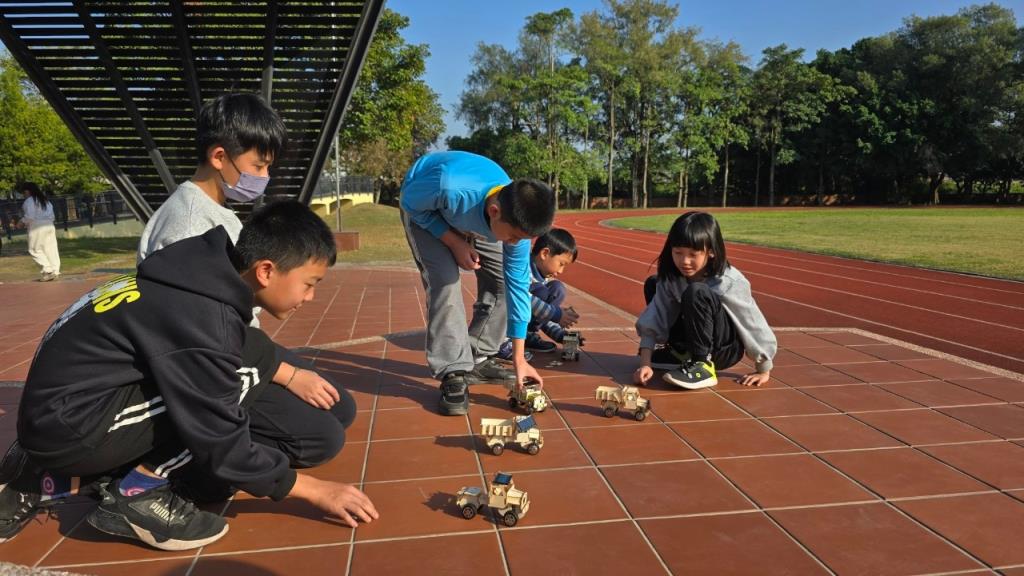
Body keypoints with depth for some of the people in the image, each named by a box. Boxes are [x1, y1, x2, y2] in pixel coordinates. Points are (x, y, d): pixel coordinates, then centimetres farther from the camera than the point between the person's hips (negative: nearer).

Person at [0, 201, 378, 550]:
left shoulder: (208, 273, 0)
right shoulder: (202, 319, -25)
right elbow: (224, 447, -19)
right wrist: (315, 490, -10)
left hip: (63, 406, 9)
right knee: (252, 362, -17)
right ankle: (139, 491, -5)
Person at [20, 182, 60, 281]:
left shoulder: (29, 201, -8)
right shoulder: (45, 200, 16)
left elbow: (29, 217, -15)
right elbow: (52, 215, 16)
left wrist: (21, 222, 1)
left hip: (37, 227, -8)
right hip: (49, 225, 8)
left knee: (35, 250, 0)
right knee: (51, 250, 7)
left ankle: (48, 270, -8)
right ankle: (55, 271, 6)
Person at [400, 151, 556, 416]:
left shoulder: (517, 218, -29)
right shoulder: (450, 188, -47)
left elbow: (517, 285, -20)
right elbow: (411, 203, -23)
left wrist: (519, 359, -17)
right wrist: (454, 242, -31)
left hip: (473, 216, 4)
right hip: (423, 206, -4)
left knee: (501, 279, -6)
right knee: (445, 279, -24)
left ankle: (479, 359, 10)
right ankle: (453, 373, -18)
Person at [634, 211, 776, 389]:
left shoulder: (728, 281, -25)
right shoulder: (670, 278, -13)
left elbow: (753, 323, -17)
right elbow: (652, 322, -14)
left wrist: (763, 370, -10)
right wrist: (646, 363, -23)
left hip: (725, 350, -6)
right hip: (694, 342, 6)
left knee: (696, 293, -32)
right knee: (653, 284, 1)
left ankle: (702, 366, -21)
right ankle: (681, 351, 9)